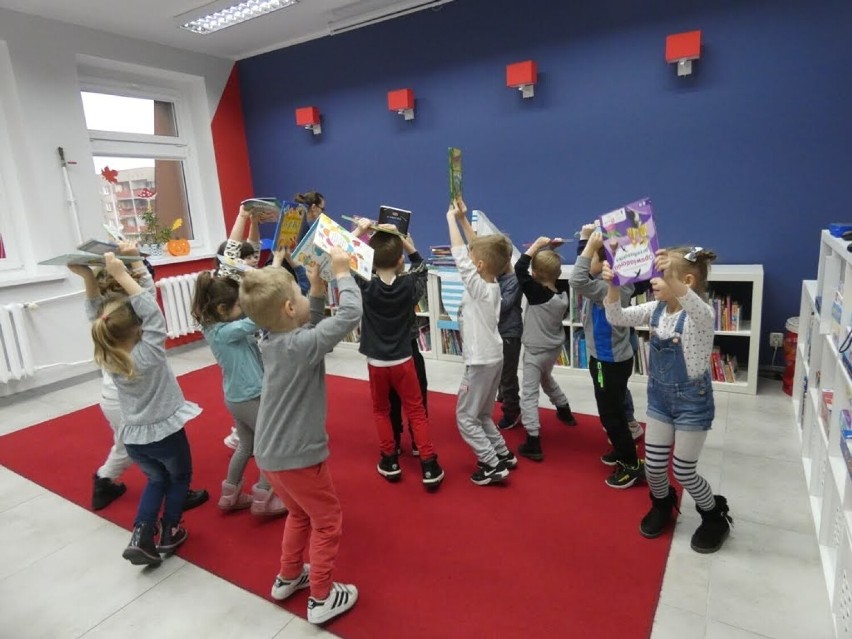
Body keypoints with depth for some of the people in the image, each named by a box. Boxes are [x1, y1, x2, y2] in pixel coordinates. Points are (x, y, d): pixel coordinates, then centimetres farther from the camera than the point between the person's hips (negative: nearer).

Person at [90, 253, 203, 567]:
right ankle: (169, 534, 33)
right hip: (165, 432, -5)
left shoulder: (108, 358, -11)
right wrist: (122, 275, -27)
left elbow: (100, 321, 0)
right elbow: (152, 310, -27)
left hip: (133, 437, 5)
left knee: (156, 480, 28)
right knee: (180, 477, 23)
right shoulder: (149, 353, -26)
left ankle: (141, 537, 15)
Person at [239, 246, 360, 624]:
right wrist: (341, 273, -16)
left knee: (299, 513, 29)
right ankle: (322, 598, 26)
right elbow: (351, 314, -29)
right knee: (327, 521, 13)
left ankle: (288, 577, 45)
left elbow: (311, 329, 14)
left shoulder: (273, 342, -1)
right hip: (297, 455, -8)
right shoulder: (301, 346, -26)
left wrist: (318, 291, 3)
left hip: (271, 452, 8)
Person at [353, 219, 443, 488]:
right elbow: (420, 266, 13)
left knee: (381, 411, 18)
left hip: (376, 362, 0)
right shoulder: (409, 285, -9)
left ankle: (390, 461, 23)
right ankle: (429, 466, 10)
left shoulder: (365, 286, -12)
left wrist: (359, 231, 2)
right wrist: (404, 241, 5)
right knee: (416, 412, 10)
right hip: (403, 360, 0)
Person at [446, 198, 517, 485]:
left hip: (481, 362, -9)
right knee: (482, 414, 21)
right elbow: (478, 247, 9)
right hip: (492, 358, 9)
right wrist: (463, 218, 6)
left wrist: (451, 219, -14)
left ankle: (492, 464, 7)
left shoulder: (478, 287, -21)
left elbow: (459, 254, -23)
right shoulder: (493, 284, 1)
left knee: (465, 417, 3)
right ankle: (503, 454, 27)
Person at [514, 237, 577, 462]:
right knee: (546, 378, 33)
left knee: (529, 393, -4)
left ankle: (533, 443, -8)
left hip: (536, 350, -8)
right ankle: (565, 412, 52)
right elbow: (556, 273, 10)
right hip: (554, 347, 8)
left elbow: (519, 267, -26)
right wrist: (551, 251, 0)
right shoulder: (564, 289, -9)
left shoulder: (536, 293, -26)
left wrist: (537, 245, -19)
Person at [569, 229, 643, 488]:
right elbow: (586, 277, 15)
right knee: (613, 411, 24)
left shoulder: (611, 289, -28)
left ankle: (633, 466, 16)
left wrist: (590, 246, -35)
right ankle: (623, 451, 41)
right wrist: (590, 244, 2)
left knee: (610, 415, 2)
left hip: (611, 362, -10)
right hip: (607, 358, 10)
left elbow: (577, 281, -41)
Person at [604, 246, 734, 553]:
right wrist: (613, 286, -27)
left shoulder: (701, 314, -22)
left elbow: (699, 311, -46)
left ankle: (716, 515, 37)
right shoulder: (656, 309, -3)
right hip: (659, 396, 5)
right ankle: (662, 505, 44)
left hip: (692, 399, -5)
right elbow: (616, 318, -9)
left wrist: (671, 281, -63)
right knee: (653, 466, 13)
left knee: (683, 472, 7)